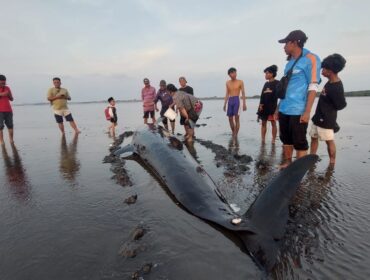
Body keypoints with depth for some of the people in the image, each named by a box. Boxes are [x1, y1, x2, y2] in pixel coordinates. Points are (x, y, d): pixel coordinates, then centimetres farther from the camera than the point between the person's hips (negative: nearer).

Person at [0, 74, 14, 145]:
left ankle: (11, 141, 8)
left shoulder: (7, 88, 12)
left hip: (8, 110, 3)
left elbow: (12, 99, 12)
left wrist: (9, 95, -8)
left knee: (10, 126, 1)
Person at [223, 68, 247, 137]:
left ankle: (236, 135, -3)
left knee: (236, 118, -7)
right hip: (230, 101, 4)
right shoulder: (227, 83, 13)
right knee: (230, 119, 6)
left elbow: (243, 93, 0)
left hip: (236, 100, -4)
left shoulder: (240, 82, 2)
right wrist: (225, 104, 10)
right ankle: (233, 134, 22)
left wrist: (244, 103, -7)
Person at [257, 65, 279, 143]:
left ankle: (273, 140, 7)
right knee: (263, 123, 6)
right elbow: (262, 95, 10)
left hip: (272, 106, -6)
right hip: (264, 106, 6)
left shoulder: (277, 83, -3)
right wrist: (261, 104, 0)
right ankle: (263, 140, 13)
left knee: (273, 123, 1)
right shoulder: (266, 83, 15)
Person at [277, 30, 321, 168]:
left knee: (299, 142, 0)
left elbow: (313, 87, -12)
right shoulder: (290, 62, 15)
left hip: (298, 110, -7)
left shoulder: (310, 59, -6)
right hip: (284, 109, 7)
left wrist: (307, 111, -18)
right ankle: (287, 162, 27)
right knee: (286, 139, 14)